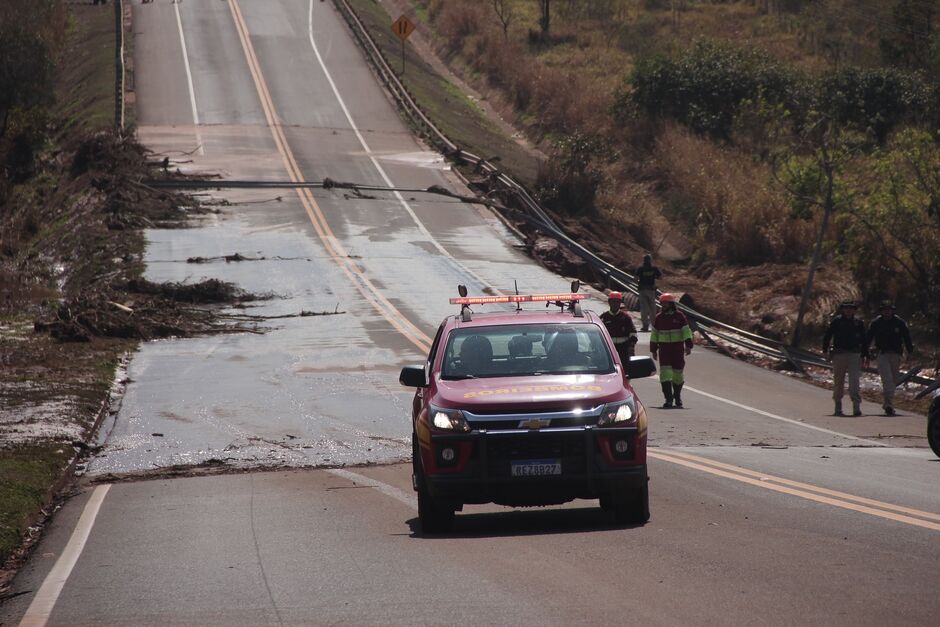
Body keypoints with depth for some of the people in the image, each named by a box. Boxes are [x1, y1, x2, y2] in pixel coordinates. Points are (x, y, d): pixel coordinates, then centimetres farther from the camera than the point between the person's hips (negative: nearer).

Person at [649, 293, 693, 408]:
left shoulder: (679, 316, -1)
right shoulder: (659, 318, 6)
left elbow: (686, 332, -3)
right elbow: (654, 334, 12)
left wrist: (688, 346, -13)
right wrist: (653, 350, 11)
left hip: (678, 347, -1)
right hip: (664, 348, 1)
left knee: (678, 371, 7)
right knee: (665, 372, -11)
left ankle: (677, 396, 28)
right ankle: (668, 399, -12)